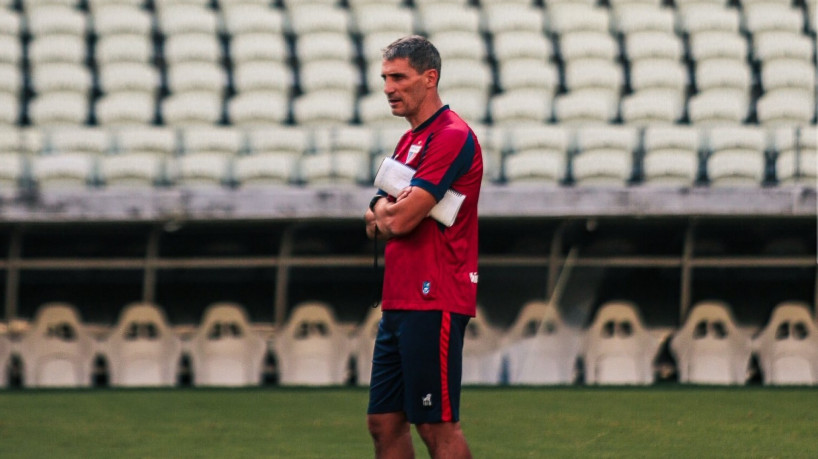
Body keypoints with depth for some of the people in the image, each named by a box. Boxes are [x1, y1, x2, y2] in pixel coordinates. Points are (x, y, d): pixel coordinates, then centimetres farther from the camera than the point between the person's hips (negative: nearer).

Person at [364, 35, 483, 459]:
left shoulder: (452, 136, -13)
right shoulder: (409, 139, 19)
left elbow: (400, 221, -19)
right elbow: (378, 224, 18)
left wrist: (385, 213, 4)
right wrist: (384, 210, -5)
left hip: (433, 303, -9)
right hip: (399, 303, 10)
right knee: (384, 422, 9)